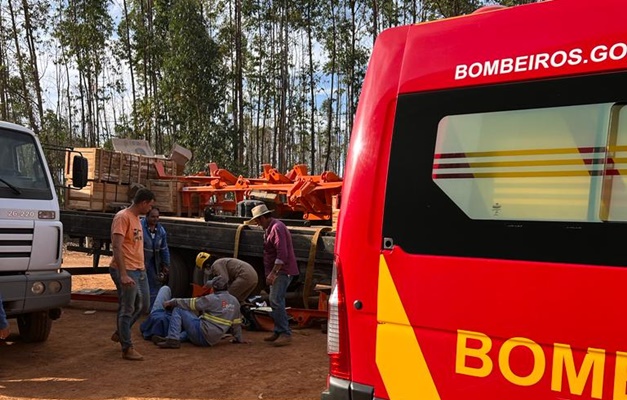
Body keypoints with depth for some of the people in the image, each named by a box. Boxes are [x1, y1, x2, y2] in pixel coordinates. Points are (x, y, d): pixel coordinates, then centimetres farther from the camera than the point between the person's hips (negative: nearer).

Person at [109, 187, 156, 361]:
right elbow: (116, 247, -21)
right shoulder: (123, 217, -14)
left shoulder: (136, 218, 15)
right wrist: (123, 275, -27)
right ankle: (127, 349, 8)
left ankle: (120, 333, 34)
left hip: (139, 270, 9)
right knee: (127, 310, -1)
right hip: (126, 271, -9)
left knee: (143, 306, 16)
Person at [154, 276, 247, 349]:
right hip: (212, 340, 8)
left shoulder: (212, 299, -9)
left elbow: (191, 303, -5)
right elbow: (236, 322, 15)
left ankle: (173, 339, -13)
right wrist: (238, 338, 28)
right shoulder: (235, 301, 8)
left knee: (178, 309, -2)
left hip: (201, 335, -8)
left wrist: (172, 302, 5)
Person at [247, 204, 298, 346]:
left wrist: (273, 273, -23)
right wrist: (271, 273, 19)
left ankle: (285, 333, -12)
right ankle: (279, 332, 21)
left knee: (276, 301, -15)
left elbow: (282, 254, -24)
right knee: (276, 301, 13)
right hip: (277, 271, 11)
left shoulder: (277, 228, -16)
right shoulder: (270, 228, 17)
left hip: (283, 271, -11)